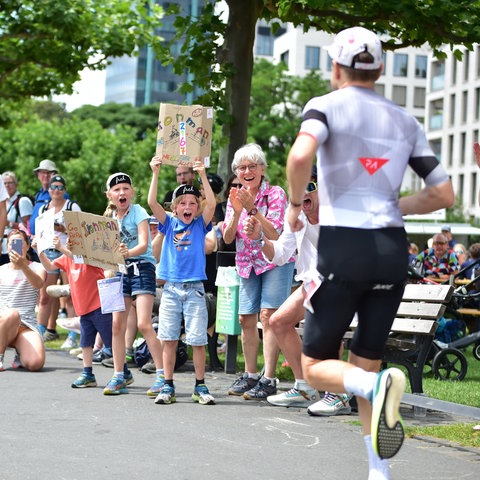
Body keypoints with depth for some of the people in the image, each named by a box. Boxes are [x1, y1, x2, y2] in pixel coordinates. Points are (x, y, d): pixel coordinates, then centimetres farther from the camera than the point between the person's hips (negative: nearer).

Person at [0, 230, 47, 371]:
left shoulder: (37, 267, 7)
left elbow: (38, 284, -18)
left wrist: (23, 265, -36)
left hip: (27, 325, -1)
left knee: (35, 363, -28)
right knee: (12, 313, -38)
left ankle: (21, 353, 9)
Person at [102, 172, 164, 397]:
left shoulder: (138, 212, -9)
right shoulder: (111, 217, 8)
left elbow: (143, 245, -20)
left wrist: (129, 252, -39)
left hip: (142, 267, -6)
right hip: (120, 270, 6)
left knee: (144, 324, -15)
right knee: (117, 324, 4)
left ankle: (161, 374, -10)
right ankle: (119, 376, 14)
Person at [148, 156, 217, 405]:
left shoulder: (200, 225, 4)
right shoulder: (170, 224, 8)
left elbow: (212, 204, -12)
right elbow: (152, 202, -4)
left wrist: (202, 175, -18)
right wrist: (156, 173, -11)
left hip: (195, 289, -2)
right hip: (171, 288, 2)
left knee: (198, 340, -1)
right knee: (169, 339, 2)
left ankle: (200, 387, 10)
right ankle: (168, 387, 9)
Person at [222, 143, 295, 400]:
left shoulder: (275, 194, -9)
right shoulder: (235, 198, 6)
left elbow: (274, 234, -18)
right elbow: (227, 238, -1)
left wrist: (252, 208, -25)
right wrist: (237, 211, -17)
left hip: (275, 261, -5)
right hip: (247, 263, 5)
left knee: (268, 315, -14)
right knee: (246, 318, 3)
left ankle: (268, 379, -15)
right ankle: (250, 375, 16)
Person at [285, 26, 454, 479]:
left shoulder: (327, 105, 0)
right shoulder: (404, 121, 13)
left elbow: (301, 154, -22)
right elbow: (444, 194, 11)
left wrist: (295, 204, -5)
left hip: (343, 246, -4)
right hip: (392, 249, 5)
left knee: (315, 366, 5)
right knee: (366, 364, 15)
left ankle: (378, 386, -25)